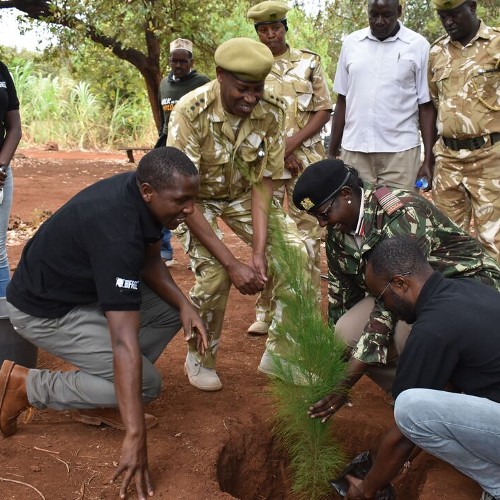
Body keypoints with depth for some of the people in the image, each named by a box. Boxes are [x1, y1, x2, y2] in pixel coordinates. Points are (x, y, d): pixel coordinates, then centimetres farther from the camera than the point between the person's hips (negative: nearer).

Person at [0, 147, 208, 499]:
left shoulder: (142, 196, -10)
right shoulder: (117, 230, -36)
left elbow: (150, 261, 7)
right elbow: (124, 341, -40)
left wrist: (183, 305, -11)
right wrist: (135, 437, -39)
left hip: (84, 286, 9)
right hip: (45, 310, -9)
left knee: (170, 311, 2)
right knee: (146, 383, -15)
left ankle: (94, 404, 9)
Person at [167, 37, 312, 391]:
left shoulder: (272, 110, -22)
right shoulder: (191, 113, -32)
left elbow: (263, 182, -15)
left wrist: (259, 252, -26)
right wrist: (233, 264, -34)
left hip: (244, 193, 4)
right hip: (198, 198, -3)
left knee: (296, 253, -15)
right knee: (213, 272, -26)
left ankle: (279, 355, 2)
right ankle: (201, 359, 3)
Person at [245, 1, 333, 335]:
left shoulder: (309, 62, 6)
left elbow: (324, 111, 2)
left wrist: (291, 144, -11)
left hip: (307, 160, -1)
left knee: (308, 234, -1)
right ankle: (266, 311, 12)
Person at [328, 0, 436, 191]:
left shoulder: (418, 45, 0)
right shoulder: (351, 43, 8)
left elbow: (426, 106, 1)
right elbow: (342, 101, 13)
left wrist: (429, 159, -4)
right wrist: (332, 153, 11)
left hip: (400, 151, -2)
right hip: (354, 150, 3)